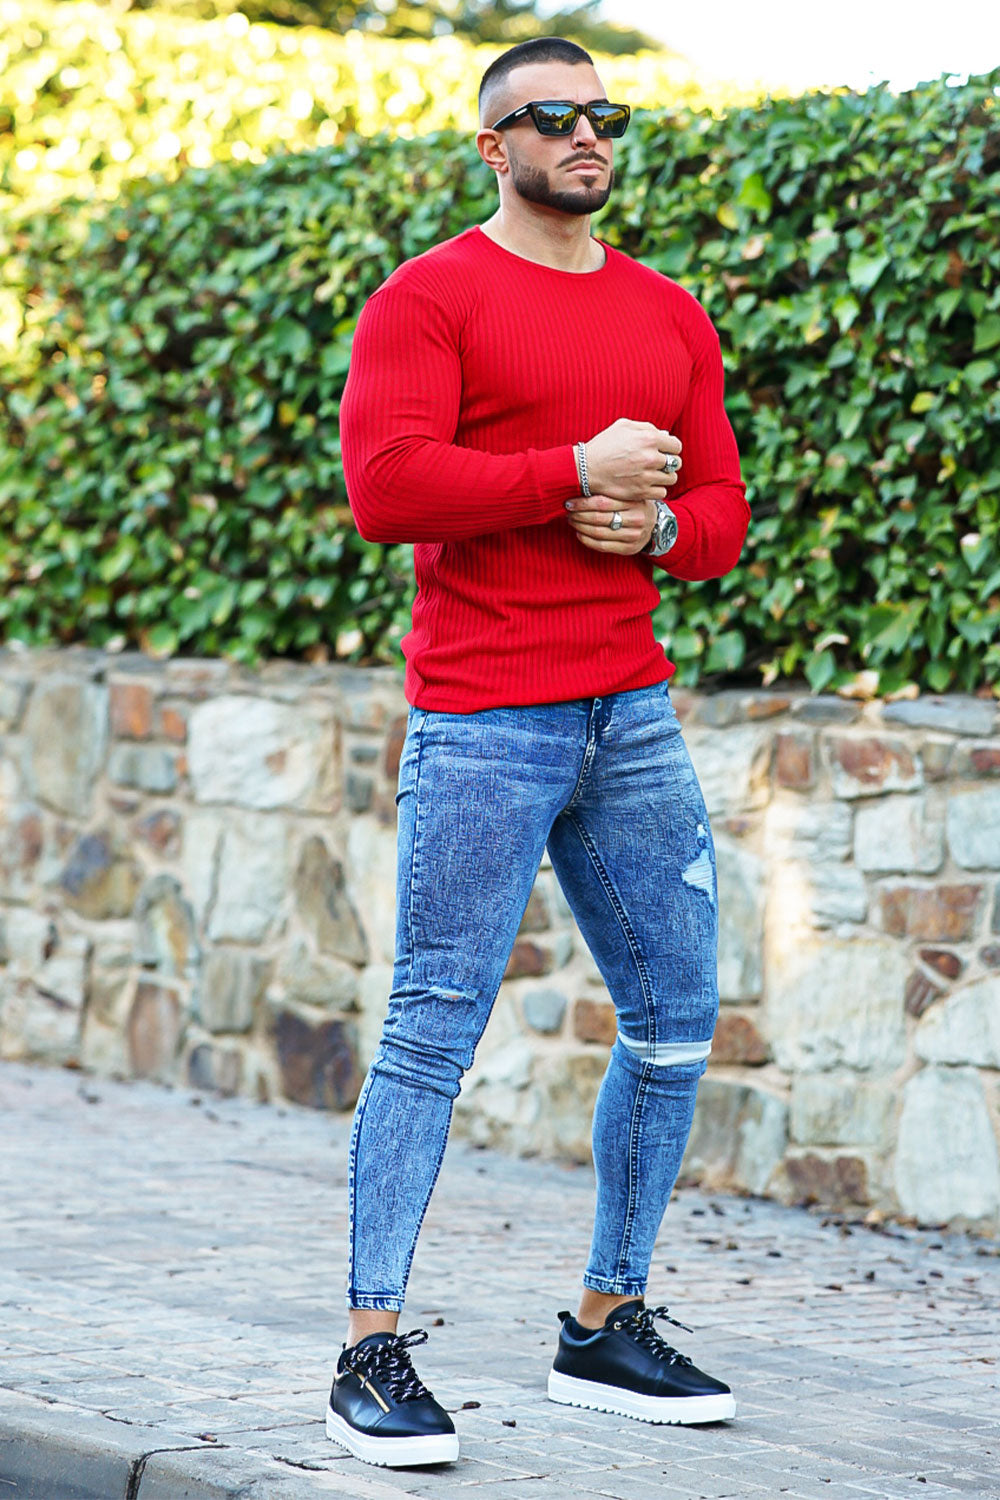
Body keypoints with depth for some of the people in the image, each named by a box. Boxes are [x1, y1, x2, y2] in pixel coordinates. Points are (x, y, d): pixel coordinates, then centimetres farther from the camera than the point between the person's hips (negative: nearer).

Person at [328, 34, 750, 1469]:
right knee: (434, 1034, -7)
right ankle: (373, 1352, -3)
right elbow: (386, 486, -15)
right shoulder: (428, 299, -2)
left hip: (634, 714, 7)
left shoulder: (670, 318, 16)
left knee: (677, 1025, 7)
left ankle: (609, 1327, 19)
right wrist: (579, 469, -14)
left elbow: (722, 510, 18)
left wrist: (661, 528, -5)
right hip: (481, 723, -6)